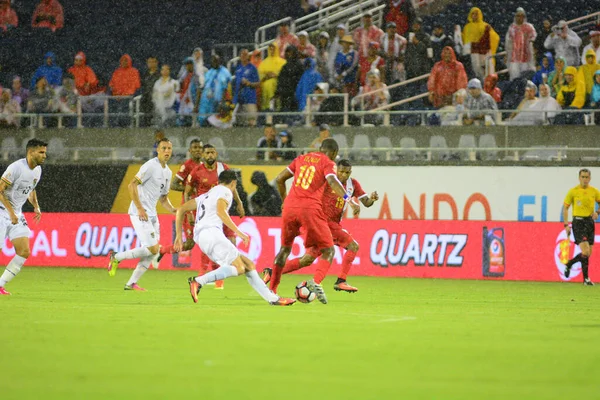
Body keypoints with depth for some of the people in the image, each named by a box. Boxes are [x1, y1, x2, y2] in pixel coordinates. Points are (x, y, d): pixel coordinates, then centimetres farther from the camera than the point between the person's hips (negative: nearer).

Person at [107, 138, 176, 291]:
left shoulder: (167, 172, 16)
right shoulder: (151, 166, -12)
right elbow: (132, 185, -17)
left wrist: (172, 209, 5)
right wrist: (140, 208, -22)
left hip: (151, 215, 9)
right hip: (140, 214, -9)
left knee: (153, 252, 4)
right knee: (152, 248, -16)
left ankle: (131, 283, 11)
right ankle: (116, 257, 0)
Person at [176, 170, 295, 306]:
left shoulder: (206, 195, 31)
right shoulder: (225, 191, 6)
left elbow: (181, 209, 26)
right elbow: (220, 211, -15)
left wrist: (179, 235, 26)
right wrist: (238, 232, -17)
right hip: (211, 232, -9)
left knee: (248, 265, 8)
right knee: (238, 268, -20)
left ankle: (273, 299, 2)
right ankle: (198, 281, -30)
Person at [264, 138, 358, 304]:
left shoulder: (301, 159, 21)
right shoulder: (328, 163, 5)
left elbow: (280, 178, 22)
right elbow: (332, 182, -15)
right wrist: (348, 199, -23)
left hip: (290, 207, 5)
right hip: (310, 208, -5)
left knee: (285, 248, 23)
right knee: (328, 251, 4)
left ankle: (271, 290, 21)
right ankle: (316, 281, -23)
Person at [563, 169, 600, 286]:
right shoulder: (573, 191, -4)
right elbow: (565, 208, 1)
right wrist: (566, 225, -7)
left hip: (590, 222, 5)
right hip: (578, 222, -5)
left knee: (588, 253, 8)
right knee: (585, 252, -15)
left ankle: (569, 264, 30)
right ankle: (586, 278, -4)